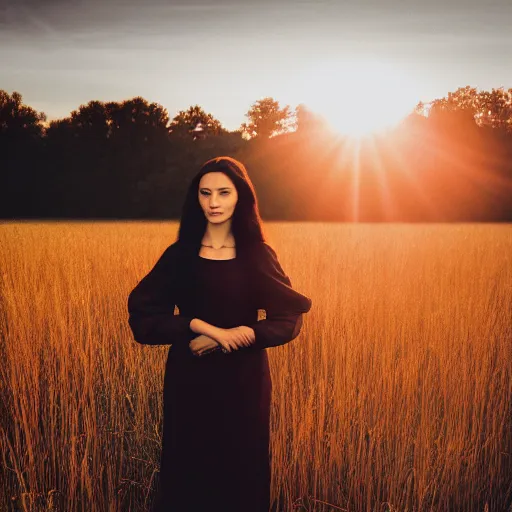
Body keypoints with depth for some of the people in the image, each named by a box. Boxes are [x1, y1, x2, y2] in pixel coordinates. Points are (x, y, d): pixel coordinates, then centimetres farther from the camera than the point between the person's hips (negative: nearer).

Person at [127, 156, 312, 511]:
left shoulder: (259, 254, -1)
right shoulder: (179, 254, 0)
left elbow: (290, 319, -5)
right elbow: (142, 314, -7)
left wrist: (239, 335, -17)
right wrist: (201, 326, -19)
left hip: (244, 382, 0)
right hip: (190, 381, 1)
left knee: (243, 476, 10)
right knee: (188, 474, 11)